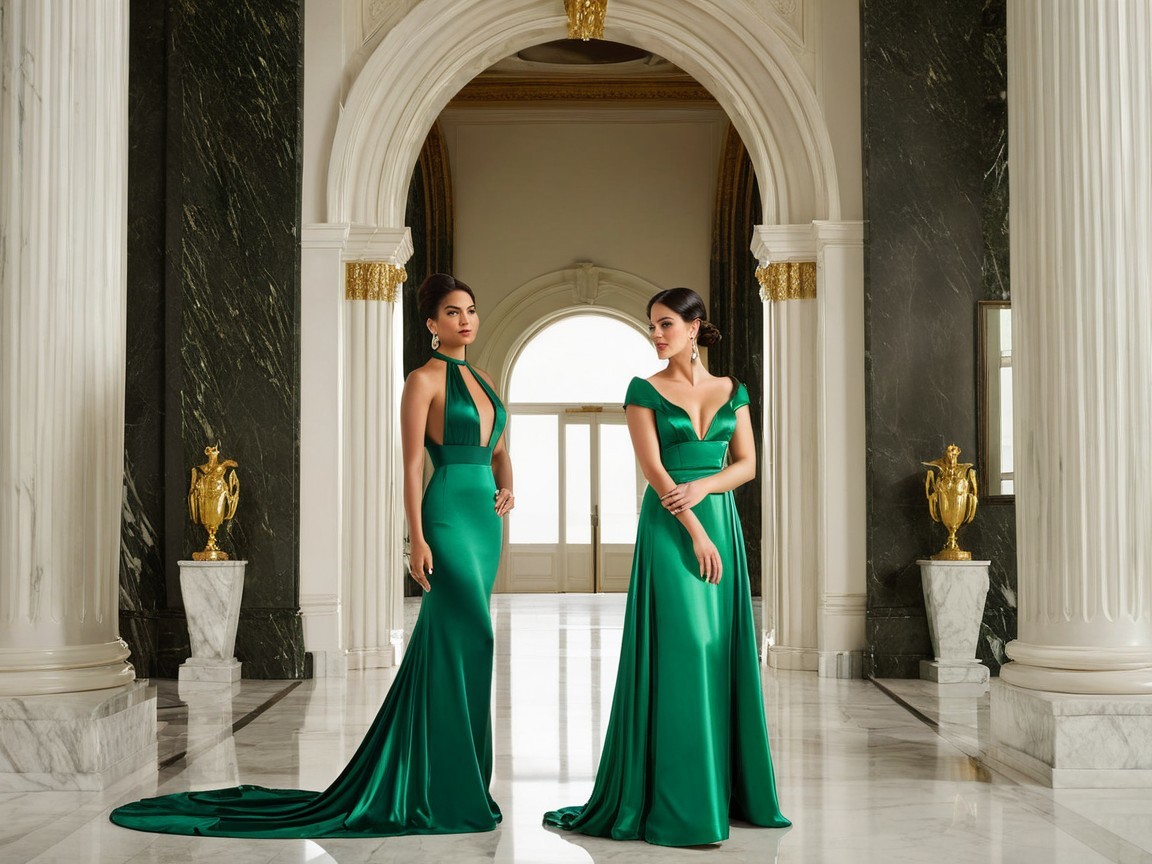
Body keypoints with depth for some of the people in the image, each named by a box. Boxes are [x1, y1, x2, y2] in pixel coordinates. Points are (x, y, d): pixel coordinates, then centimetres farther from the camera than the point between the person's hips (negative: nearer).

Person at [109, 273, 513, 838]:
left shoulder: (483, 380, 18)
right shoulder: (424, 380, -4)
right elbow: (411, 465, -9)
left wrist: (506, 487, 3)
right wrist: (417, 539, -15)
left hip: (485, 521, 7)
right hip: (448, 517, -7)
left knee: (446, 645, 9)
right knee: (472, 636, -14)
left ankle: (424, 781, 17)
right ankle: (454, 787, -6)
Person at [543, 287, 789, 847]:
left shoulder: (732, 392, 11)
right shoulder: (644, 391, 0)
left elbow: (746, 464, 7)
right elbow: (652, 467, -9)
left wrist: (704, 485, -13)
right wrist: (696, 533, -16)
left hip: (722, 523, 4)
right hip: (669, 528, -4)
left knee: (722, 652, 6)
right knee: (680, 651, -9)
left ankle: (730, 788, 16)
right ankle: (678, 804, -4)